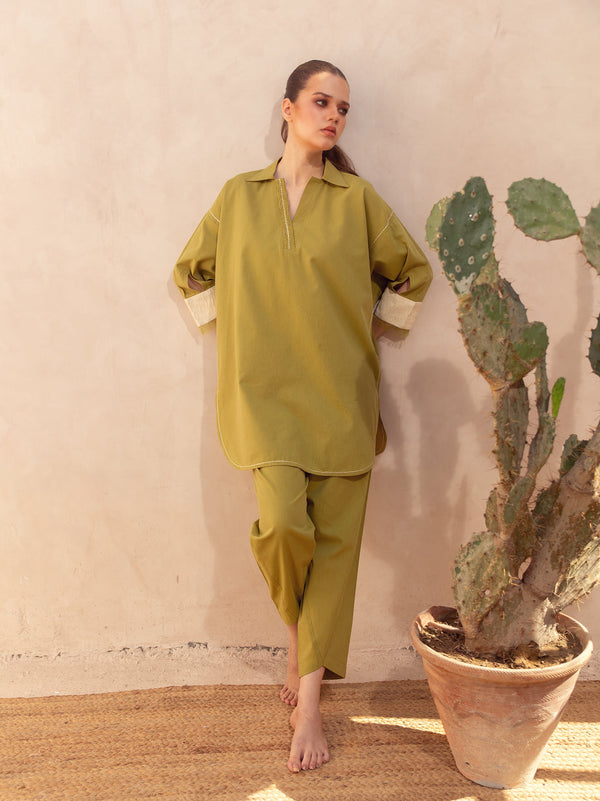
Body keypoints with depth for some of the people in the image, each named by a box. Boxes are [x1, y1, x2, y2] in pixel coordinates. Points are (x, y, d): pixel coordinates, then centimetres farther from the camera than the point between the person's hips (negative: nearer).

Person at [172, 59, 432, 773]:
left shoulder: (357, 198, 4)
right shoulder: (238, 196, 8)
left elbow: (412, 271, 15)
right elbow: (190, 270, 20)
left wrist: (368, 330, 8)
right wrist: (233, 330, 10)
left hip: (341, 393, 1)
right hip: (266, 392, 0)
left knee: (333, 541, 0)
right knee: (282, 523, -18)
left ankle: (308, 702, 12)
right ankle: (298, 633, 17)